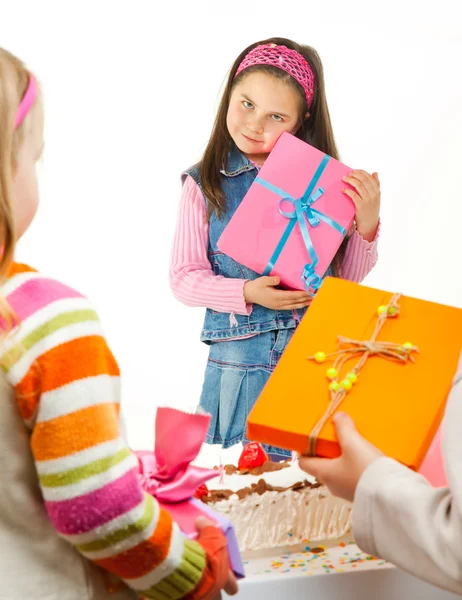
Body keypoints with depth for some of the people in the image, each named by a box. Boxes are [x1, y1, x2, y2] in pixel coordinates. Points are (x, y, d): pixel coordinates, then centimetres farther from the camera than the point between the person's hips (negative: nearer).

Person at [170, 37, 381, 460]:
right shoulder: (205, 184, -1)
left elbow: (346, 279, 5)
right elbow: (184, 278, -2)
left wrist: (366, 223, -12)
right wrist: (247, 293, -16)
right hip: (240, 358, -1)